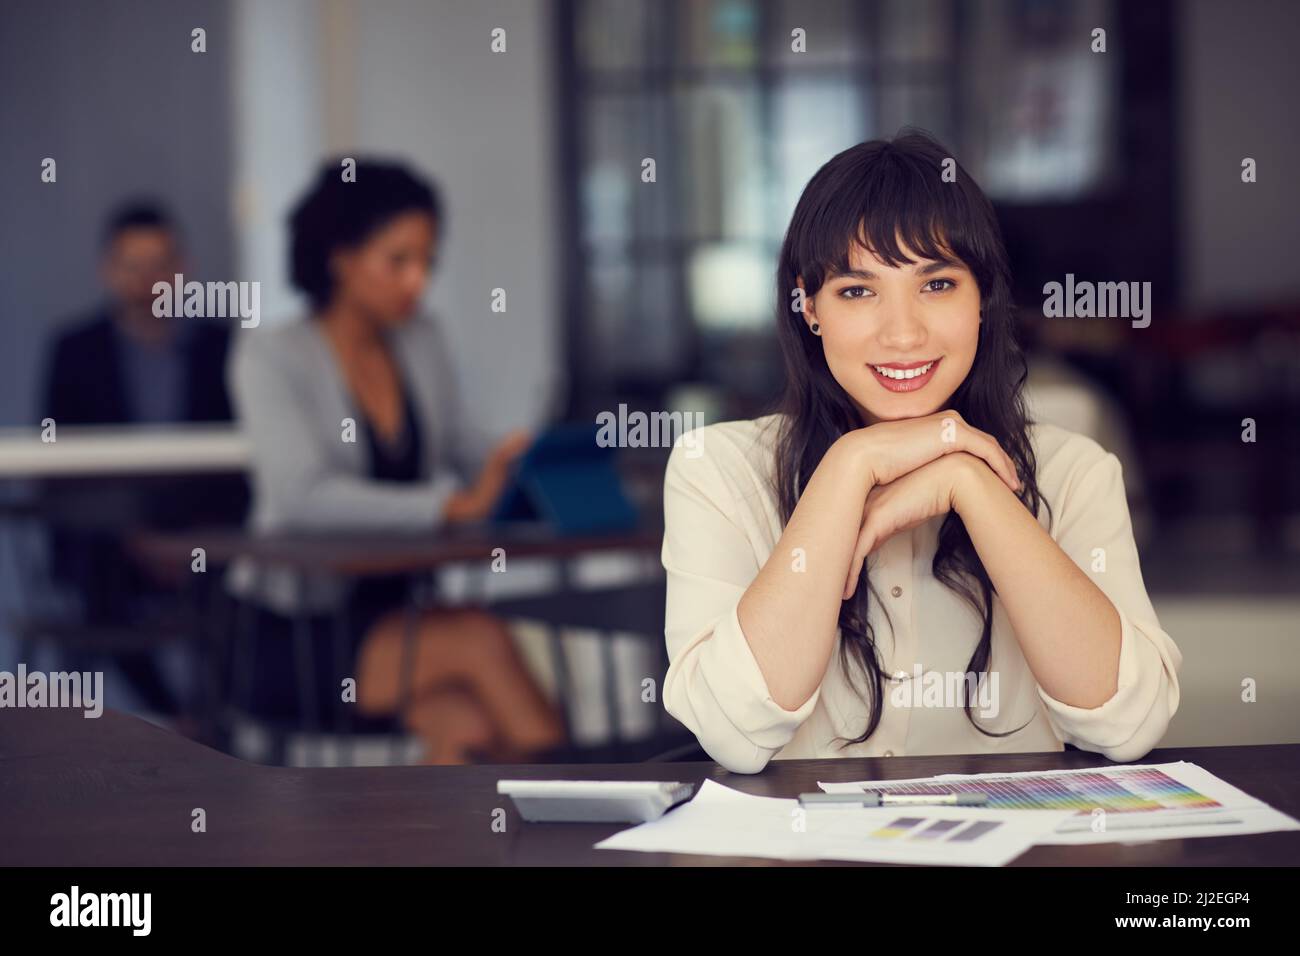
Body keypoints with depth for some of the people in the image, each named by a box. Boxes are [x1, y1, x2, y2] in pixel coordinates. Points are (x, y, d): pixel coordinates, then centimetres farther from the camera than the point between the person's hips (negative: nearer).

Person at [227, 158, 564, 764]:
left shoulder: (421, 344, 12)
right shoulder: (271, 356, -8)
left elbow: (460, 471, 12)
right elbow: (306, 496, -23)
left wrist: (500, 475, -13)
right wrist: (455, 505, -33)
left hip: (395, 614, 5)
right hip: (295, 632, -5)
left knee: (468, 727, -28)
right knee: (480, 639, -29)